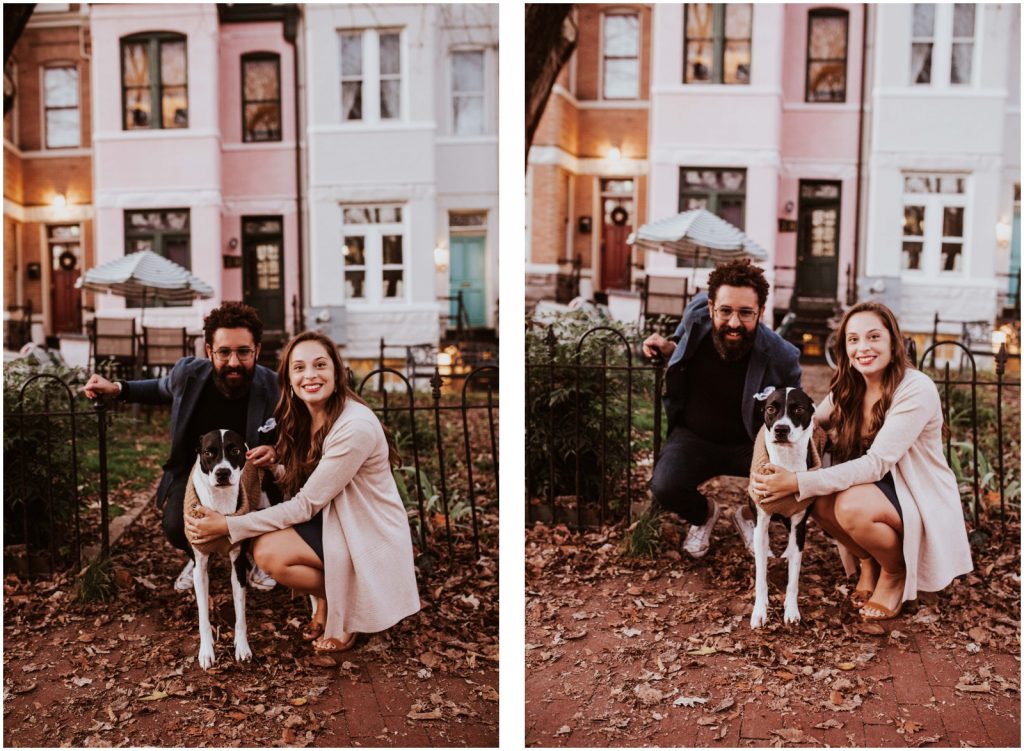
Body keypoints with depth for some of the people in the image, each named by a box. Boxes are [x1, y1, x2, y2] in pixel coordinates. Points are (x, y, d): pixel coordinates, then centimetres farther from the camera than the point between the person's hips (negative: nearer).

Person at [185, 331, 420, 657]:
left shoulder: (355, 426, -25)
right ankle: (326, 597, 9)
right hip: (331, 521, 8)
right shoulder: (304, 418, 1)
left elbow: (306, 505, -22)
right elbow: (301, 483, 10)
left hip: (371, 538, -8)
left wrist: (229, 526, -21)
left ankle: (347, 605, 0)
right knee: (262, 544, -9)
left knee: (270, 552, -22)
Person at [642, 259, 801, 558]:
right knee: (664, 488, -27)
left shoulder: (780, 356, -23)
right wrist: (668, 348, -11)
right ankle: (703, 513, 13)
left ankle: (750, 515, 12)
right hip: (694, 437, 1)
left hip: (750, 444, -1)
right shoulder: (697, 315, -17)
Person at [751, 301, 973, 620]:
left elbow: (876, 464, -29)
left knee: (851, 506, -33)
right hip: (875, 491, 6)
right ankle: (868, 563, 4)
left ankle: (896, 572, -2)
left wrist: (798, 482, -37)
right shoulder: (848, 389, -2)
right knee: (820, 500, -25)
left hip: (923, 501, -5)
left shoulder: (916, 389, -22)